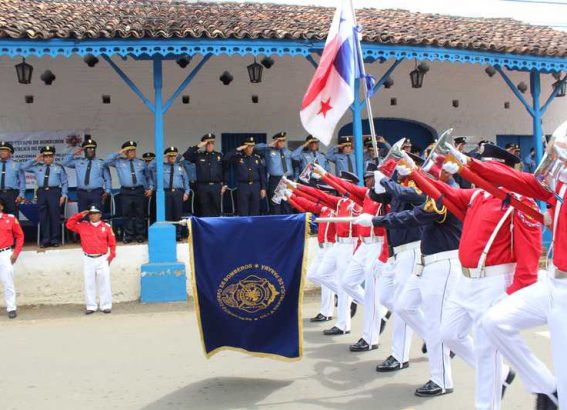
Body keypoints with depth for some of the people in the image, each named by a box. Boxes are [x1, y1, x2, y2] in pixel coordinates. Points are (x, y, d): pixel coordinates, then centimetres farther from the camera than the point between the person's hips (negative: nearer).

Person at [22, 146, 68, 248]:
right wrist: (35, 159, 8)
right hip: (42, 192, 3)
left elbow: (64, 182, 7)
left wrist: (63, 195, -3)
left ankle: (55, 240, 2)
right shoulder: (37, 167, 16)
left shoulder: (59, 167, 9)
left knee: (55, 215, -4)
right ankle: (45, 240, 8)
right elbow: (24, 167, 14)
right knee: (43, 216, 3)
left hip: (54, 192, -3)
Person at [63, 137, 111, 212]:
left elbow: (107, 179, 8)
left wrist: (107, 191, -2)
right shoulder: (78, 162, 15)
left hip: (96, 193, -2)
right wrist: (73, 154, 6)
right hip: (82, 193, 2)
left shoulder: (102, 163, 9)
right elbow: (65, 163, 15)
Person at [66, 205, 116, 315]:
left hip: (103, 259, -2)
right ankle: (91, 306, 10)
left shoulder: (106, 226, 2)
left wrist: (111, 255, -3)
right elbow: (69, 224, 3)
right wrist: (79, 215, -2)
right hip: (88, 259, 2)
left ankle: (106, 306, 6)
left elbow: (112, 242, 5)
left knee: (104, 283, 0)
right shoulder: (82, 225, 7)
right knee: (89, 284, 4)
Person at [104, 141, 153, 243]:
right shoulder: (119, 162, 10)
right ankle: (128, 236, 8)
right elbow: (106, 162, 0)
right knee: (127, 214, 0)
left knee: (140, 214, 2)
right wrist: (118, 153, -2)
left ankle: (140, 236, 10)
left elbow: (147, 177, 19)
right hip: (126, 192, -1)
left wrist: (150, 188, 8)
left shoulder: (141, 162, 14)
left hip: (139, 191, 1)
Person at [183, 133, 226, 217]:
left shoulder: (219, 155, 10)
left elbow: (224, 171, 9)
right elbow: (186, 155, -7)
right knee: (205, 210, 2)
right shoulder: (198, 155, 7)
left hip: (216, 186, 1)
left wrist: (224, 185, 3)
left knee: (216, 210, 4)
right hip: (203, 187, -1)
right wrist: (198, 146, -9)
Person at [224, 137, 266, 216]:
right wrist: (238, 149, -16)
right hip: (243, 186, -2)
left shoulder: (257, 158, 8)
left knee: (255, 211, 6)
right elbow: (226, 158, -16)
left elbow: (262, 173, 9)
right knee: (243, 212, -1)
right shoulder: (238, 157, 1)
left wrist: (263, 188, 4)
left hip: (255, 186, 2)